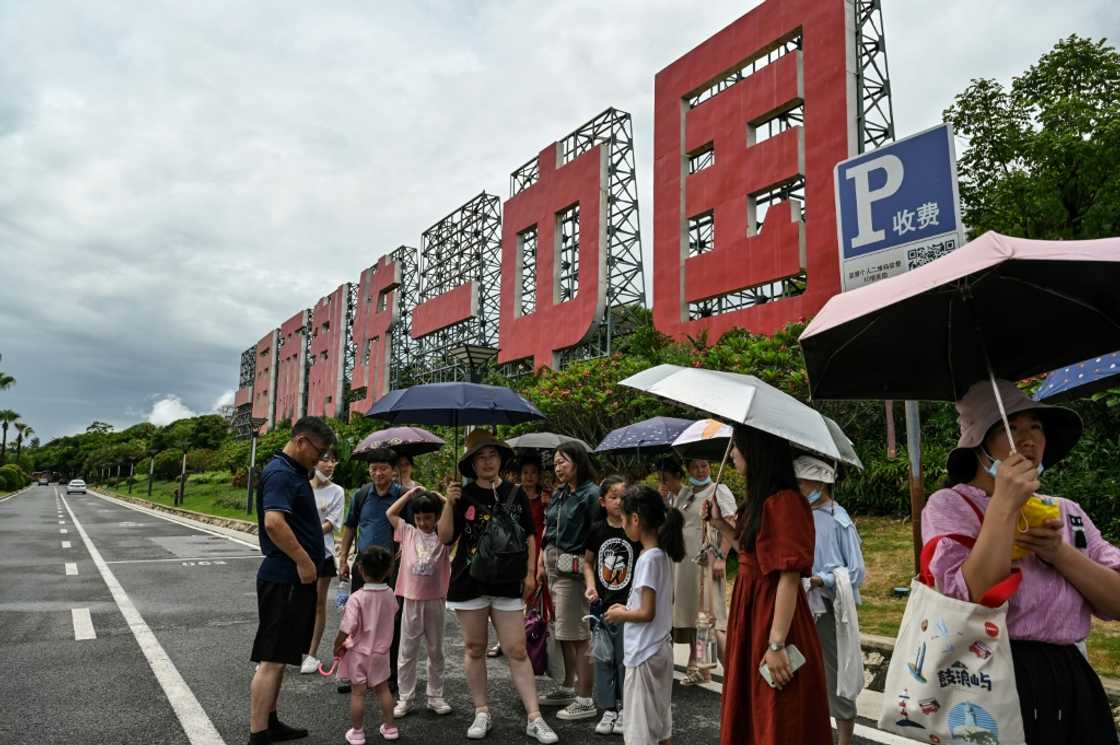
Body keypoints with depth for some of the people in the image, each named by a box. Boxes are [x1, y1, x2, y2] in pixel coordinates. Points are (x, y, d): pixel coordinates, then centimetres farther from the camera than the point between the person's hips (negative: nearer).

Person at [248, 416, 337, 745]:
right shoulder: (280, 473, -17)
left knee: (279, 656, 17)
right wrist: (304, 561, -23)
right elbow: (273, 522, -30)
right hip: (284, 579, -10)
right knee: (271, 659, -5)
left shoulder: (294, 472, 15)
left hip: (293, 578, 10)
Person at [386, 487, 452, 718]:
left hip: (435, 601, 0)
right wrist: (411, 492, 4)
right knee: (407, 652, 7)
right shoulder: (408, 532, 4)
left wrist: (440, 497, -1)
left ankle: (435, 696, 23)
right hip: (411, 600, 0)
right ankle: (405, 698, 17)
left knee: (436, 651, 11)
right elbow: (390, 513, 6)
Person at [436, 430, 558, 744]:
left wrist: (530, 573, 5)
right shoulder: (464, 495, 0)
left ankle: (535, 718, 6)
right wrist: (449, 504, -17)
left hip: (507, 583, 0)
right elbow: (445, 538, -4)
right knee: (474, 649, 9)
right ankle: (482, 713, 23)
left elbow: (529, 536, 10)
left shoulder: (515, 494, 3)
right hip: (469, 582, 0)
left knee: (517, 651, 0)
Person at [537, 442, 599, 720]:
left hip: (574, 569, -8)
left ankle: (585, 700, 8)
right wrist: (541, 564, 16)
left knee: (578, 635, -2)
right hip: (554, 567, 8)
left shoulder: (591, 494, -12)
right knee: (563, 632, 18)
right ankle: (568, 687, 32)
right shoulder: (558, 494, 12)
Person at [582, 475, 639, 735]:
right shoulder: (597, 530, 0)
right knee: (603, 659, 10)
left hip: (628, 605, -3)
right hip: (601, 605, 3)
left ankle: (625, 710, 22)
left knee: (626, 660, 6)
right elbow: (588, 562, 12)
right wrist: (591, 586, -4)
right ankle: (608, 710, 24)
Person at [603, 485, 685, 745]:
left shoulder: (647, 559, -21)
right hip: (661, 648, 9)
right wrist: (628, 607, 10)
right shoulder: (663, 555, 5)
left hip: (644, 654, -9)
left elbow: (647, 613, -22)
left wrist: (620, 614, -6)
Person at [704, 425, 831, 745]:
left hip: (772, 615, -10)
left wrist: (777, 644, -23)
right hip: (753, 611, 10)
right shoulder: (762, 500, 10)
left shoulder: (784, 502, -21)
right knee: (753, 713, 20)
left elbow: (789, 576, -23)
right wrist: (720, 524, 15)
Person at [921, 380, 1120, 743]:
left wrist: (1060, 553, -11)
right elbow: (974, 603, -21)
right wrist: (1005, 506, -21)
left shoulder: (1066, 513, 9)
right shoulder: (949, 505, -8)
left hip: (1070, 681, 6)